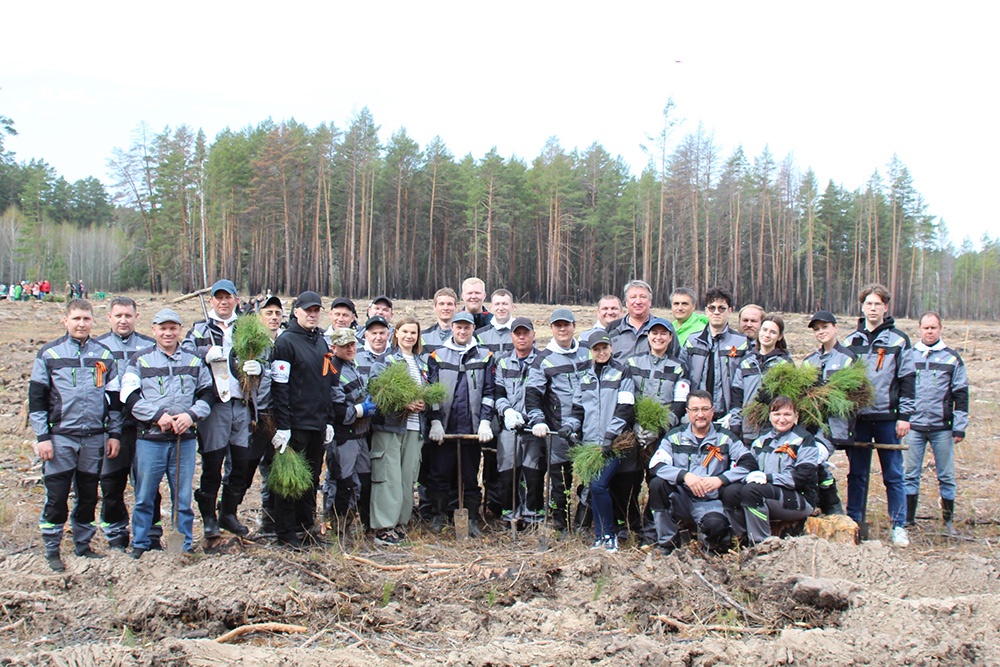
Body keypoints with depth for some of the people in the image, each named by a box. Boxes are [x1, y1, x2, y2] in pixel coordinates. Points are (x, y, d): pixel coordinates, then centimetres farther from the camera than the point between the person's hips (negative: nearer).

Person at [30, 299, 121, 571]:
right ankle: (52, 550, 11)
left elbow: (114, 398, 13)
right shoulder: (49, 354, 1)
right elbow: (36, 398, 0)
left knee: (89, 495, 10)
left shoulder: (105, 355, 9)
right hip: (60, 437, -3)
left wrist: (114, 433, 7)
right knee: (56, 497, 0)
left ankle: (83, 545, 22)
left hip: (94, 438, 3)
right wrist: (42, 437, -6)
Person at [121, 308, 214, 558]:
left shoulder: (194, 361, 11)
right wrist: (158, 415, -14)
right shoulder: (140, 360, 5)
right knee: (144, 497, 6)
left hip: (185, 439, 1)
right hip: (149, 438, -1)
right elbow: (129, 398, -3)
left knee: (183, 498, 6)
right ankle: (140, 545, 18)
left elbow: (208, 394, 10)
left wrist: (191, 415, -8)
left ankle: (185, 546, 16)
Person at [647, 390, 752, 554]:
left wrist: (720, 479, -20)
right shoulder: (675, 436, 6)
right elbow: (656, 465, -10)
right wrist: (684, 475, -26)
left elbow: (749, 463, -7)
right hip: (680, 501, 2)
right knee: (657, 483, -28)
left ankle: (709, 540, 6)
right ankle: (667, 542, -12)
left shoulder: (725, 438, 6)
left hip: (710, 502, -2)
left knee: (716, 526, -35)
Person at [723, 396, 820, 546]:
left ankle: (761, 543, -27)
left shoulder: (804, 440, 1)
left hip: (799, 501, -5)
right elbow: (749, 467, 11)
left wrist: (768, 477, -20)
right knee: (730, 491, -22)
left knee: (751, 490, -32)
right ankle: (744, 539, -16)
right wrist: (750, 476, -14)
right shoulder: (761, 441, 18)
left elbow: (802, 477, -12)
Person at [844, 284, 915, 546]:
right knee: (857, 473, 7)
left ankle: (899, 527, 10)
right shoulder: (851, 341, 10)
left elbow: (907, 379, 0)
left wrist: (904, 415, -6)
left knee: (893, 474, 2)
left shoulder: (898, 340, 2)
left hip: (887, 417, -2)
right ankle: (853, 523, 15)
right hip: (858, 417, 2)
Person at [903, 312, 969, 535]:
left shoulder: (952, 358, 5)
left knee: (946, 476, 4)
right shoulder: (909, 355, 7)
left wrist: (960, 427, 0)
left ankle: (948, 521, 14)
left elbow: (961, 394, 5)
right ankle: (907, 519, 12)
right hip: (913, 426, 1)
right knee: (910, 475, 4)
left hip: (942, 427, -1)